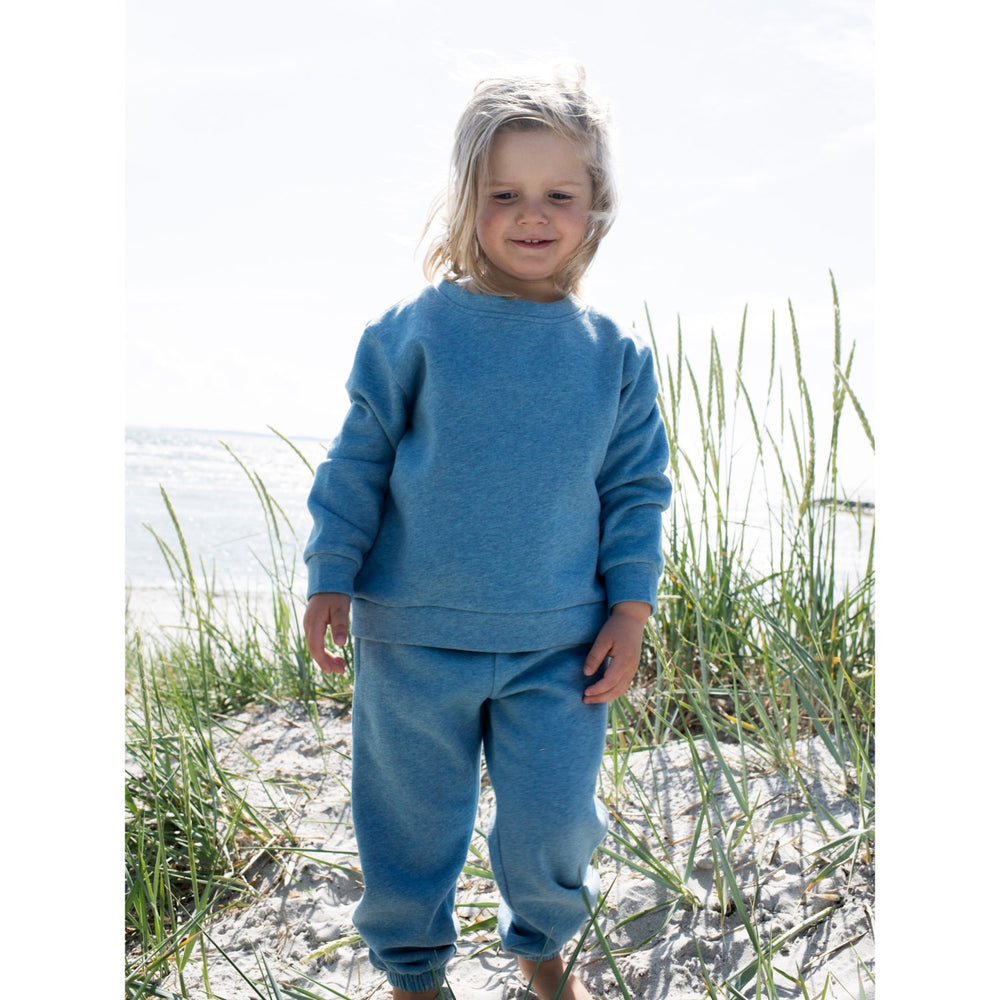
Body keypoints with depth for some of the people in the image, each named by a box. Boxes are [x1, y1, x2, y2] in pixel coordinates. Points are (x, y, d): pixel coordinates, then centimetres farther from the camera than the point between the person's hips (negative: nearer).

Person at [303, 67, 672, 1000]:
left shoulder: (616, 355, 0)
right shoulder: (414, 330, -7)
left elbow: (636, 491, 6)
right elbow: (357, 462, -1)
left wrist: (630, 611, 2)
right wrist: (330, 580, -2)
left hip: (561, 644, 1)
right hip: (414, 638, -1)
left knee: (552, 821, 7)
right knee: (411, 818, 14)